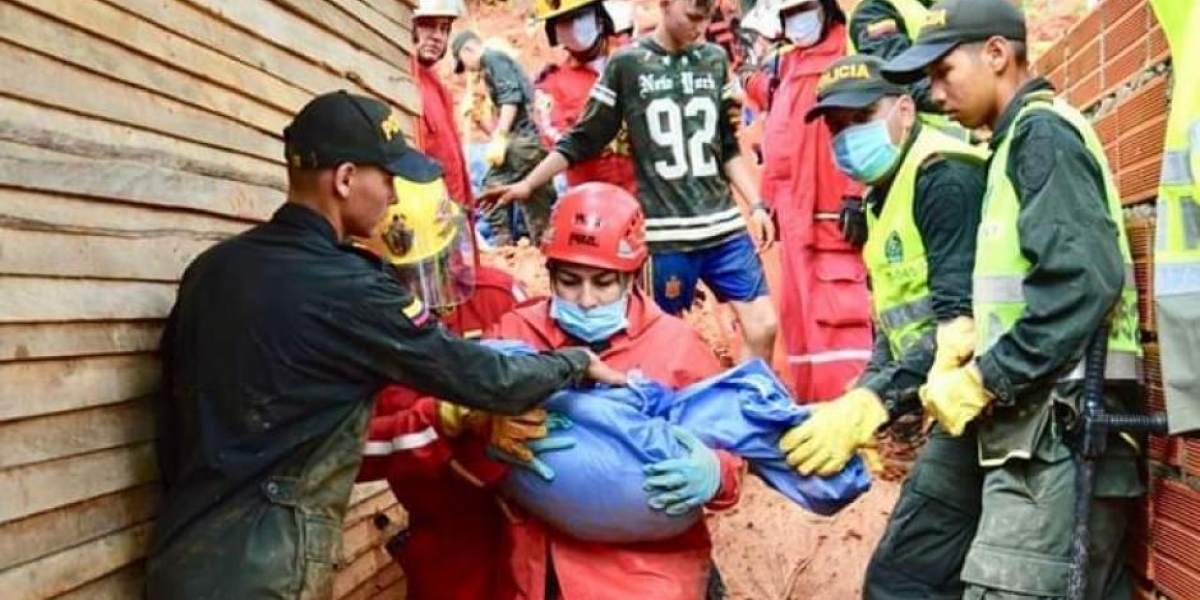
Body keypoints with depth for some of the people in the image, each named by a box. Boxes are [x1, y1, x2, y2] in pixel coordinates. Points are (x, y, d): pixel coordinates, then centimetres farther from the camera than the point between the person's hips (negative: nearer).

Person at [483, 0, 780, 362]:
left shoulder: (715, 60, 10)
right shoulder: (626, 63, -1)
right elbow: (583, 140, 3)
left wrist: (756, 205, 9)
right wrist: (528, 184, -1)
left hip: (723, 225, 3)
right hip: (665, 234, -3)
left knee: (764, 326, -2)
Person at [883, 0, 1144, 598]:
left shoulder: (1040, 130, -6)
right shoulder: (1023, 139, 23)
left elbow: (1085, 278, -19)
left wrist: (983, 381, -15)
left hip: (1059, 425, -10)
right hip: (1046, 427, 10)